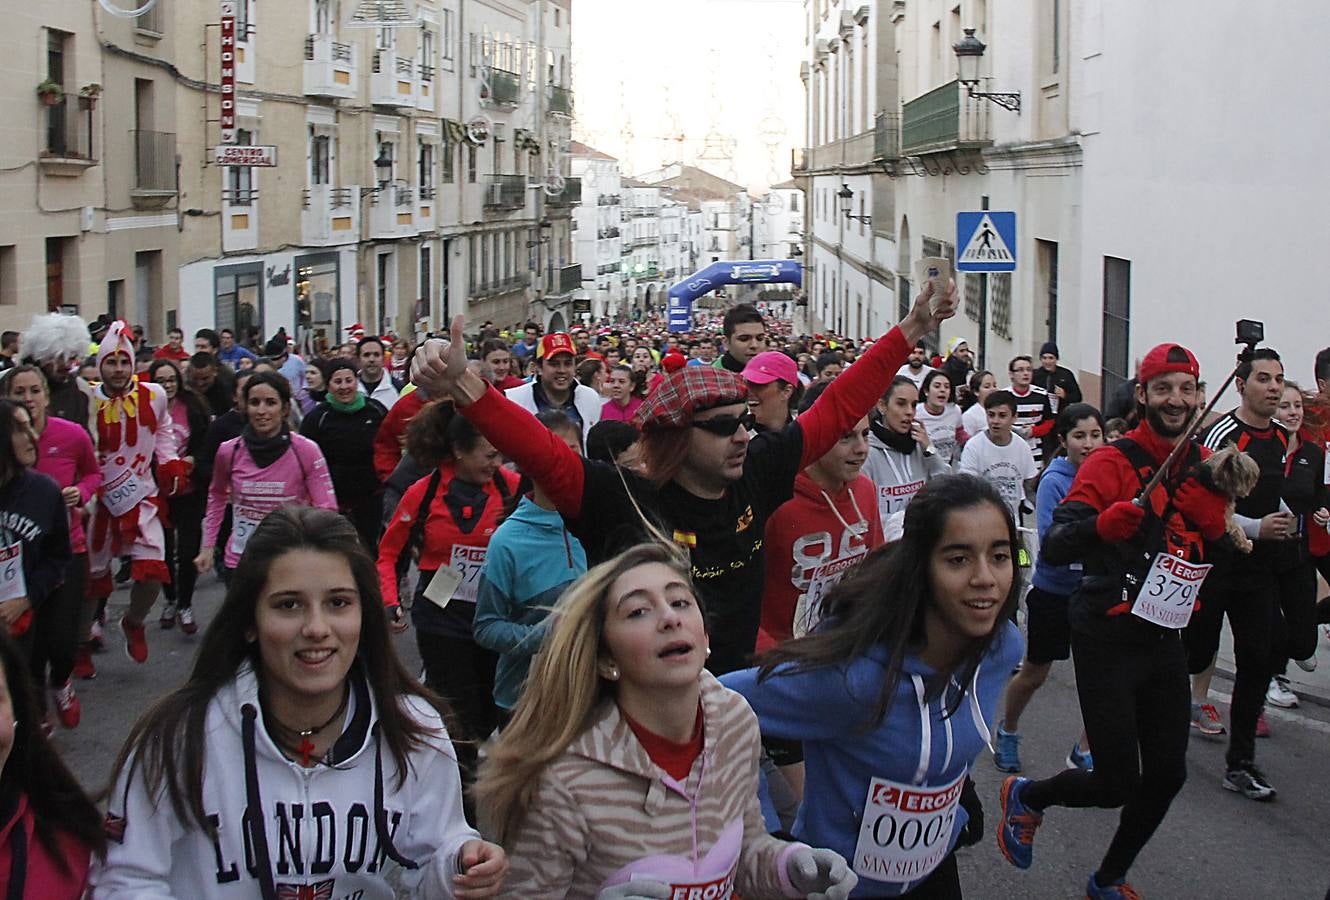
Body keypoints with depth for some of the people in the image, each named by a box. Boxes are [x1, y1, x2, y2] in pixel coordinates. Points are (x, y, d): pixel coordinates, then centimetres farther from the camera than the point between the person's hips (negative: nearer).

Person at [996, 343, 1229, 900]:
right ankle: (1025, 797, 24)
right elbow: (1055, 548, -24)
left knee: (1167, 775, 7)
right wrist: (1103, 523, -42)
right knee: (1116, 785, -7)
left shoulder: (1205, 465, 6)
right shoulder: (1113, 462, -14)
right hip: (1109, 639, -6)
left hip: (1166, 638, 6)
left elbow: (1219, 552, 19)